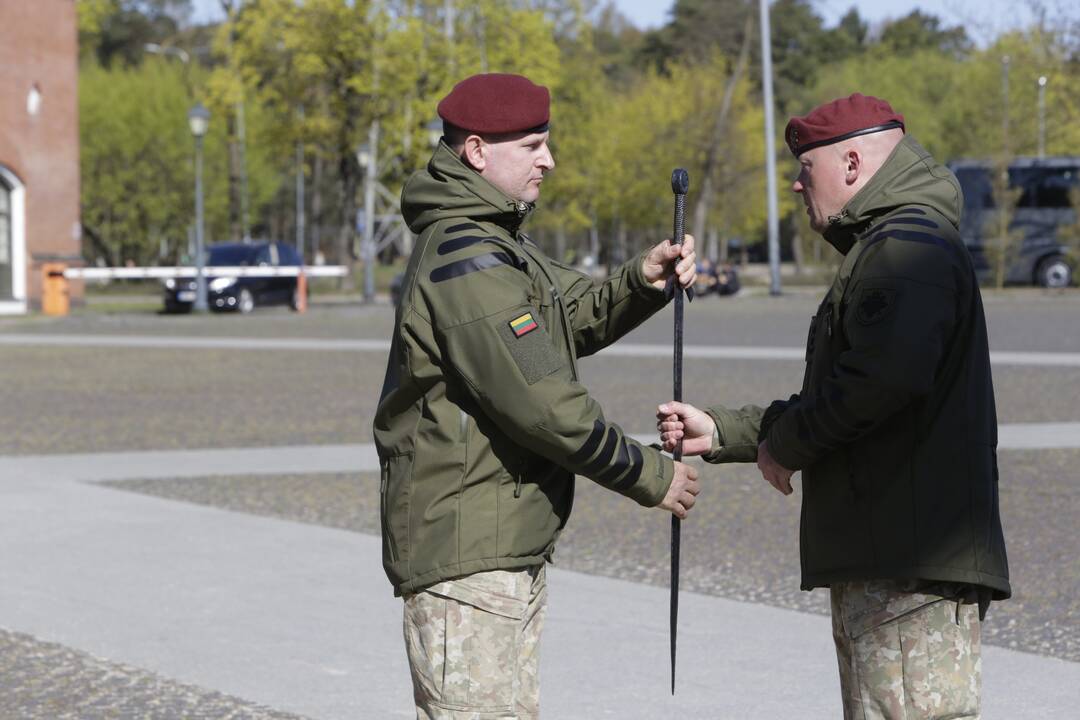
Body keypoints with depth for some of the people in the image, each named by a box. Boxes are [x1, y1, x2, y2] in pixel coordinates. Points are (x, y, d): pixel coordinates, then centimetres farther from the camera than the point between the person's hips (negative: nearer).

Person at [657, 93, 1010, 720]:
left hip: (912, 562, -11)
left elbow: (887, 373, -27)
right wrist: (720, 432, 23)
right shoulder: (886, 248, 26)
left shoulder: (907, 244, -10)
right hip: (886, 557, 11)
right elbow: (829, 404, 31)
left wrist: (785, 443, -13)